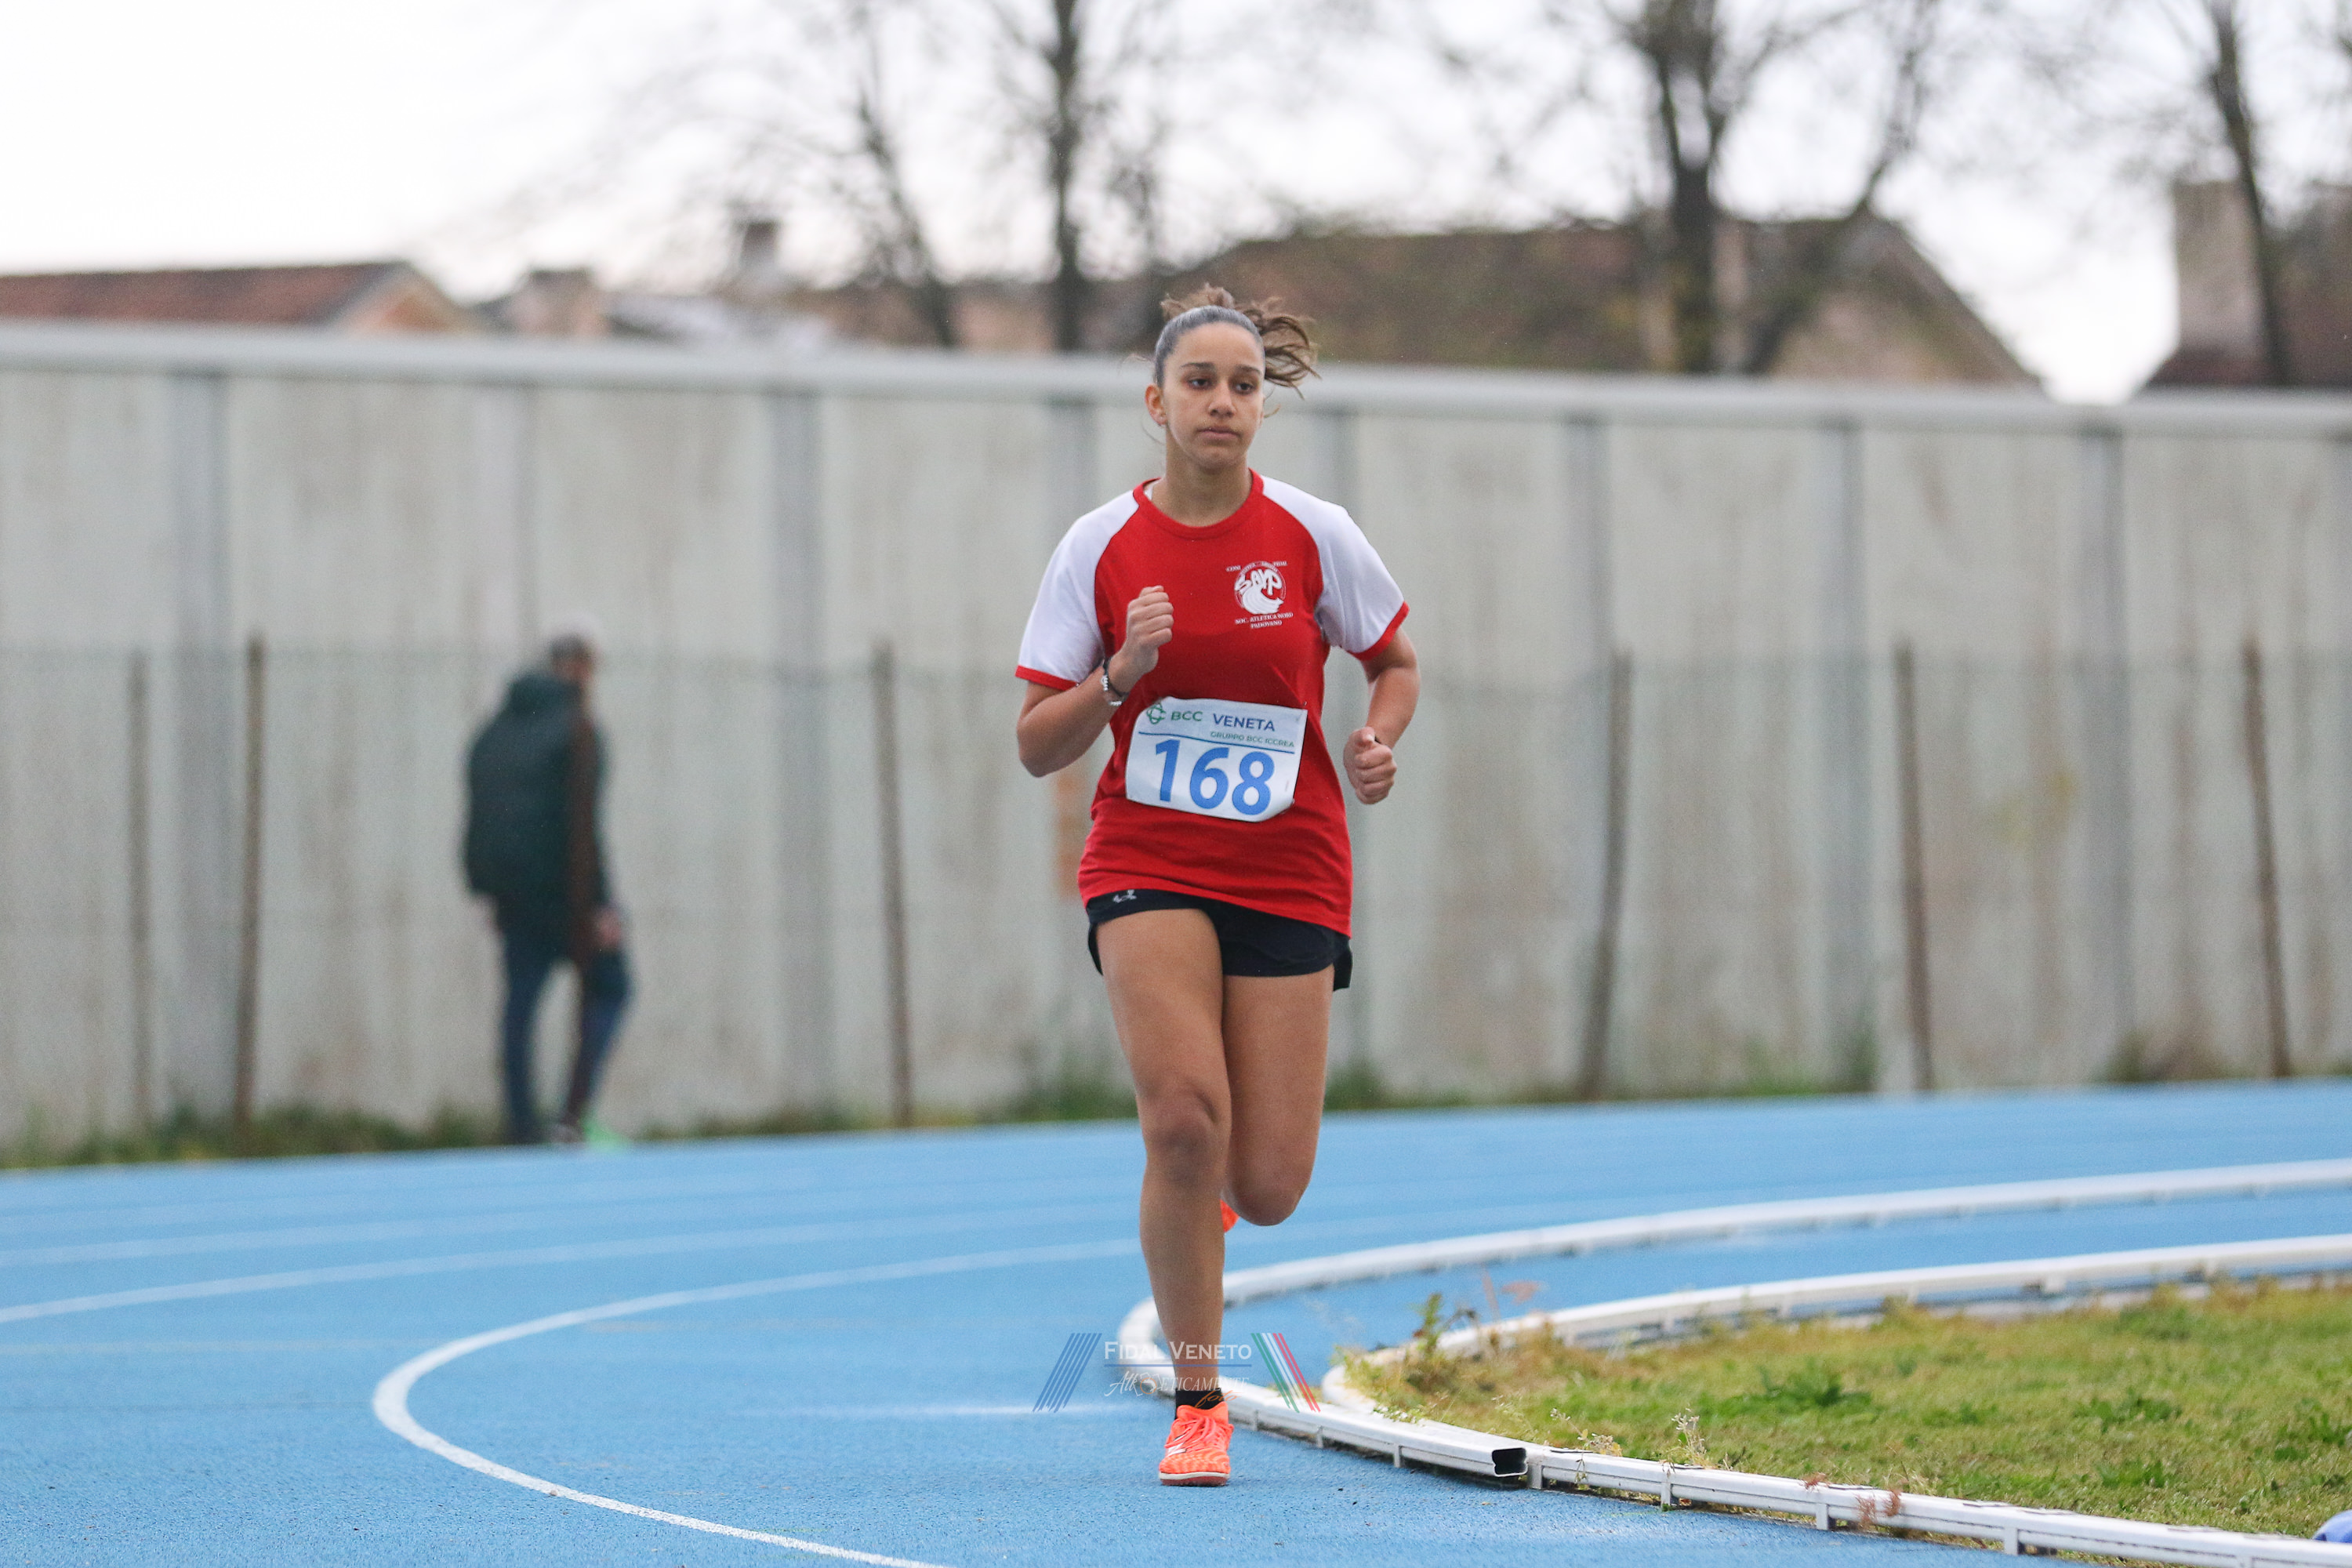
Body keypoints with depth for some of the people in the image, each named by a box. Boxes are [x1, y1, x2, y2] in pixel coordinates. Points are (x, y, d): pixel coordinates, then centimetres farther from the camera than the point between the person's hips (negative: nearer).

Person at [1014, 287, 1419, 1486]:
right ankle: (1197, 1404, -6)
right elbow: (1036, 747, 1)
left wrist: (1380, 742, -6)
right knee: (1183, 1115, -23)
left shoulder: (1311, 536, -2)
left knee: (1267, 1187, -3)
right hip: (1146, 863, -1)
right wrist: (1121, 674, -17)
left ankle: (1212, 1181, 38)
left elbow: (1396, 664, 15)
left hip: (1287, 870, 1)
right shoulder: (1101, 547, -2)